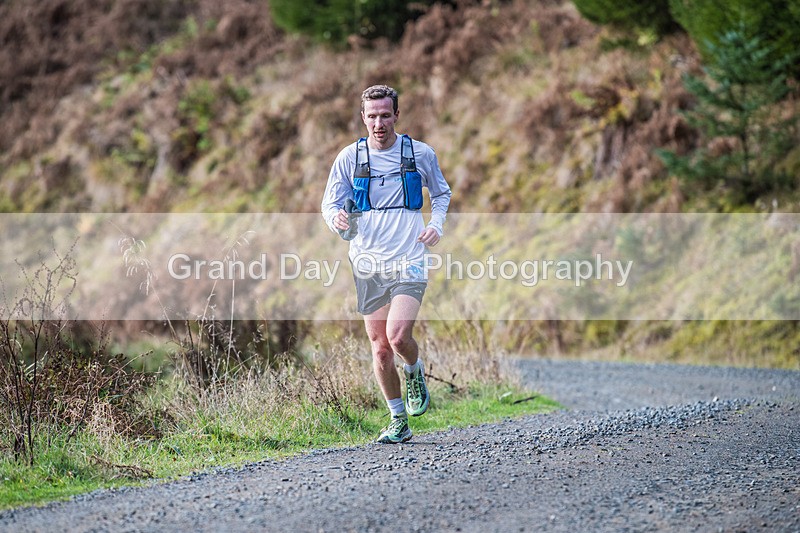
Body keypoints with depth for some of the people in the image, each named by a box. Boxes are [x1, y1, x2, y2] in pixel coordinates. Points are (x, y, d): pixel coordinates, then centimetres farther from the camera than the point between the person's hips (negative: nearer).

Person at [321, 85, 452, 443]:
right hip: (368, 263, 2)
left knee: (398, 336, -20)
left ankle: (415, 373, 15)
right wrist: (337, 219, -17)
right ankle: (398, 421, 20)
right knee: (380, 347, 5)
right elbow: (330, 203, 7)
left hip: (409, 261, -2)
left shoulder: (421, 154, 2)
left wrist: (436, 225, 0)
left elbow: (441, 193, 18)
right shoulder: (350, 157, 1)